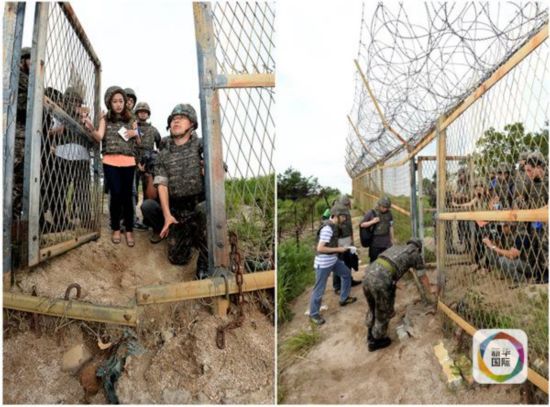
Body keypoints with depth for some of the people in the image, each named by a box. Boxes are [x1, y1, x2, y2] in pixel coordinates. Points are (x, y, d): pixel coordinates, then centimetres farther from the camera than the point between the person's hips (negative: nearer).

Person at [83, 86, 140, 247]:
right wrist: (91, 128, -29)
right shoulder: (105, 119, 6)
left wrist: (135, 133, -4)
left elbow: (139, 142, 17)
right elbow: (99, 137, -9)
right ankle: (116, 229, 12)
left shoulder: (130, 120, 12)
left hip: (128, 162, 1)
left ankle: (129, 230, 9)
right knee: (116, 195, -5)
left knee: (127, 196, 2)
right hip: (111, 162, -1)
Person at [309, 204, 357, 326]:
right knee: (319, 289, 2)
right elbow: (320, 248, -28)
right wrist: (338, 249, -19)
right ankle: (313, 314, 16)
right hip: (323, 263, -10)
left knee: (346, 273, 24)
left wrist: (339, 248, 7)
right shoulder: (327, 228, -25)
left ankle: (344, 299, 40)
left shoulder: (333, 226, 5)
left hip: (333, 260, 10)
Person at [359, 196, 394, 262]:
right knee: (374, 261, 6)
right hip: (375, 243, -2)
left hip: (386, 243, 2)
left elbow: (391, 227, 10)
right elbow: (362, 224, -3)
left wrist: (392, 239, 12)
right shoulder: (371, 213, -7)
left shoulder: (389, 213, 3)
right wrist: (372, 222, -18)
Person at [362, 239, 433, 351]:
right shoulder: (415, 254, 13)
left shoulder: (396, 247, 29)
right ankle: (376, 341, 32)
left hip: (368, 275, 7)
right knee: (383, 313, 16)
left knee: (373, 309, 28)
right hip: (381, 281, -7)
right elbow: (422, 276, 24)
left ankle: (371, 335, 45)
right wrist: (429, 290, 42)